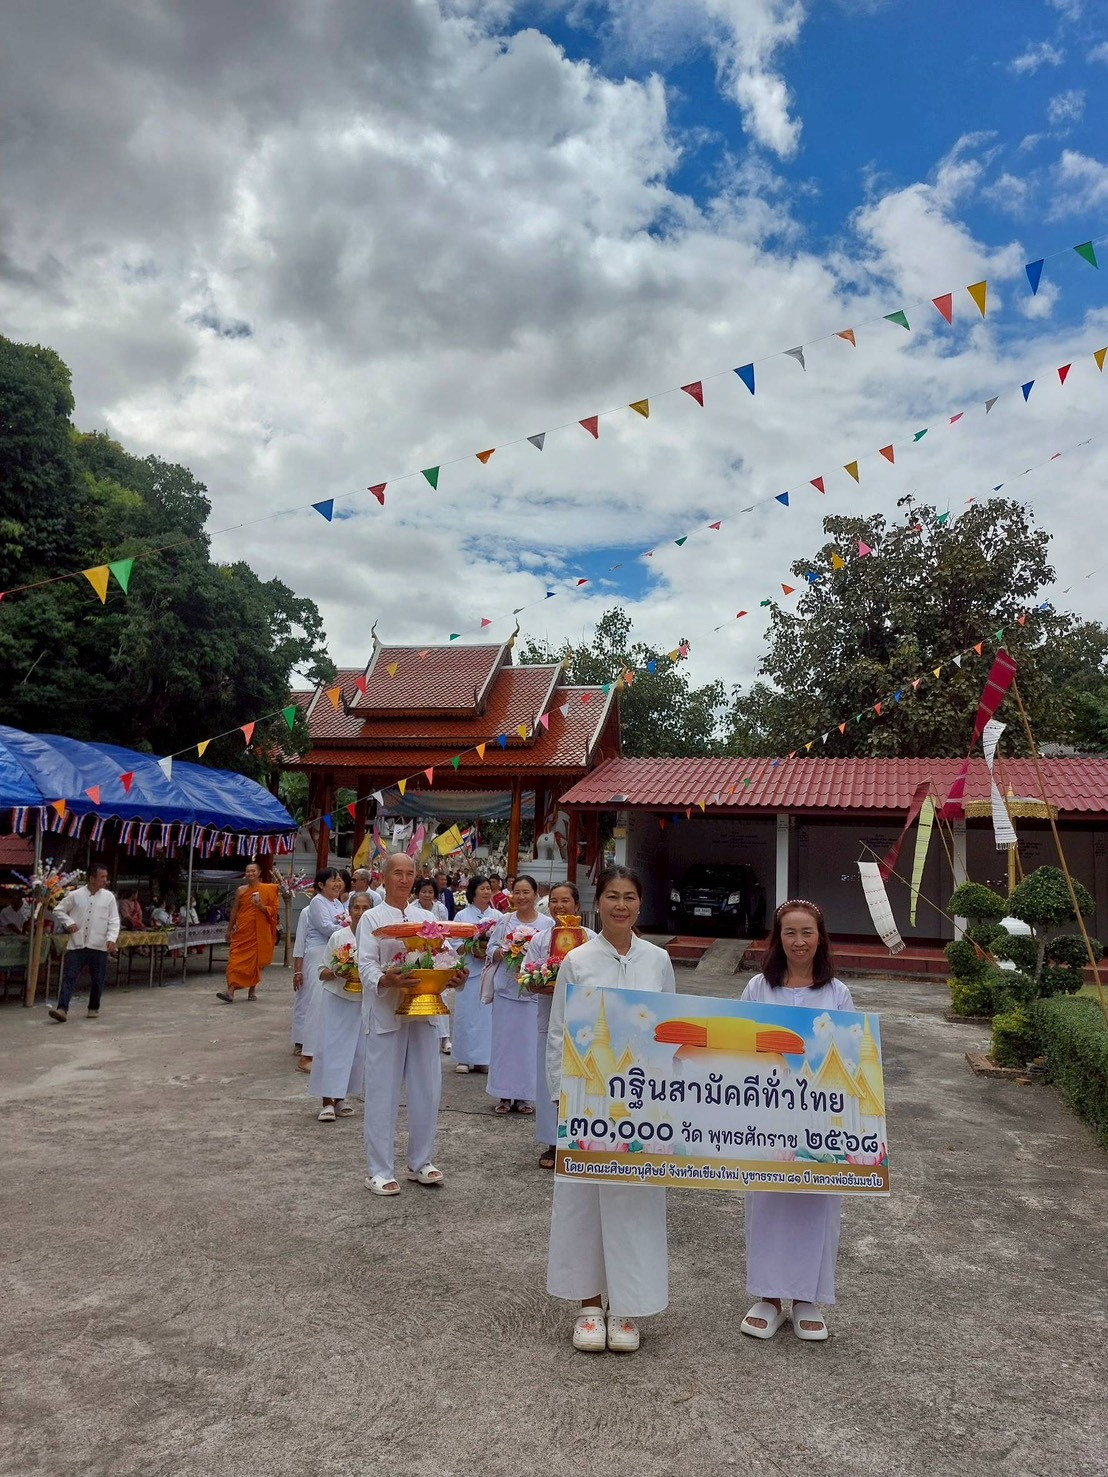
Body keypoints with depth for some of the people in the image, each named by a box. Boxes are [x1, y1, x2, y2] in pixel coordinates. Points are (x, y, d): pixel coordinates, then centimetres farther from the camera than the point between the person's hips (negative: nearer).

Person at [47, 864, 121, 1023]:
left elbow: (114, 920, 2)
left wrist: (111, 939, -11)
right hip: (77, 944, -1)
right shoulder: (75, 895, 1)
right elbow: (58, 911, 11)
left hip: (99, 946, 1)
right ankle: (62, 1009, -11)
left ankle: (94, 1008, 26)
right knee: (69, 977, -8)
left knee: (97, 980, 9)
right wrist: (68, 923, -6)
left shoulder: (108, 897, 2)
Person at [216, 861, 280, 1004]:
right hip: (242, 930, 2)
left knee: (256, 960, 3)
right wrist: (229, 929, 14)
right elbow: (234, 911, 13)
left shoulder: (268, 890, 1)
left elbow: (275, 910, -1)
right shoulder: (241, 890, 7)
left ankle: (252, 989, 19)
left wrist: (262, 906, -18)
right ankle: (230, 991, -13)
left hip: (259, 932, -1)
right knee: (236, 960, -8)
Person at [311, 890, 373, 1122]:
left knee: (357, 1048, 7)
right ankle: (327, 1101, 4)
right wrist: (338, 973, -19)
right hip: (336, 999, -2)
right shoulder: (338, 937, -5)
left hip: (364, 1001, 2)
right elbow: (323, 973, 0)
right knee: (331, 1046, -3)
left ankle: (340, 1097, 21)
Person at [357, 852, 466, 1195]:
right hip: (385, 1013, -4)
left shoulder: (425, 918, 13)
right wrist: (385, 980, -31)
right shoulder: (372, 918, -1)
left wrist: (455, 976, -14)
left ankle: (421, 1161, 23)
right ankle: (379, 1170, 12)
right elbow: (366, 965, -11)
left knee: (427, 1088, 8)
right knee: (383, 1092, 0)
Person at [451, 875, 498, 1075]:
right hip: (469, 970, -2)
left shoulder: (497, 916, 9)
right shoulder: (462, 915, 4)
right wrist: (472, 950, -14)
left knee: (488, 1013, 2)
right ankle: (464, 1058, 9)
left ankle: (484, 1058, 11)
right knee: (466, 1012, 0)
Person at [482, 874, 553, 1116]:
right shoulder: (504, 921, 6)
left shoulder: (548, 924, 2)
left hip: (534, 990, -1)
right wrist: (502, 952, -13)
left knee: (529, 1041, 2)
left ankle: (524, 1096, 14)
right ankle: (505, 1095, 16)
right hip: (505, 989, 1)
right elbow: (491, 950, 7)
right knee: (504, 1039, 5)